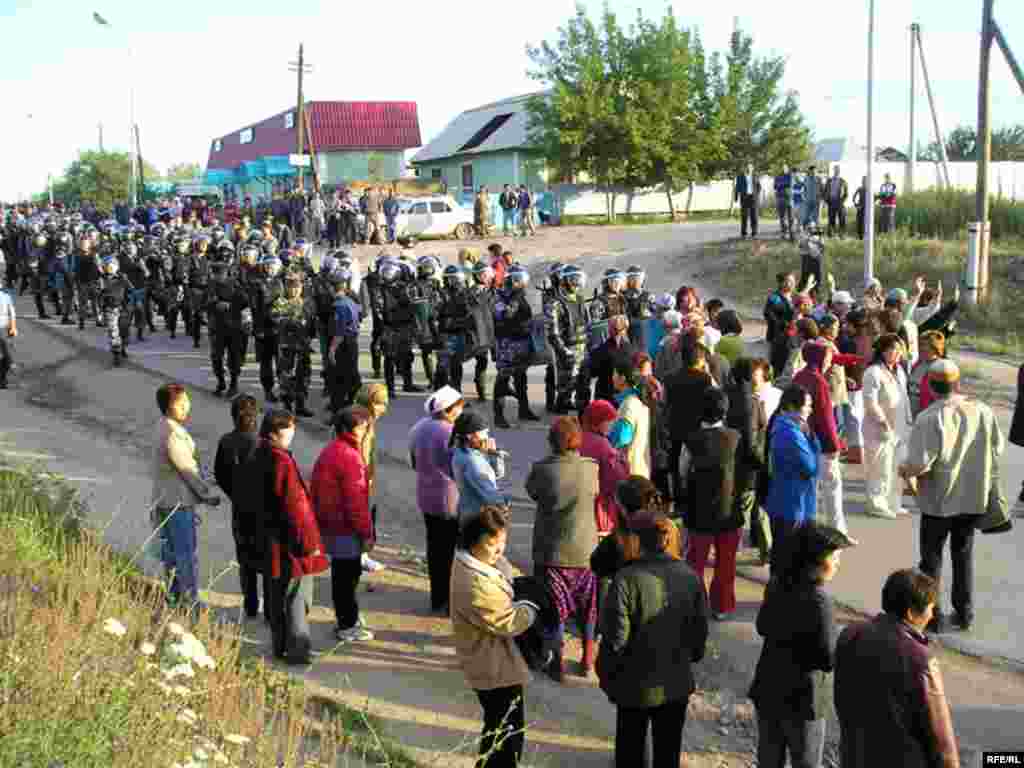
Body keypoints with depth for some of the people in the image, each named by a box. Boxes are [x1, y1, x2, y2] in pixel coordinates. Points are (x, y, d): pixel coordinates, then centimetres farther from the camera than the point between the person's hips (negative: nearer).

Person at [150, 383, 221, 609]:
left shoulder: (165, 428, 8)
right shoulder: (172, 434, -22)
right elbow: (187, 469, -18)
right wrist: (208, 494, -7)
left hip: (165, 500, 10)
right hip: (178, 503, -10)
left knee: (171, 551, 18)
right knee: (187, 555, -1)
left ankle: (174, 595, 30)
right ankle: (190, 601, 5)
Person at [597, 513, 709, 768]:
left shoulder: (626, 579, -22)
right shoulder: (690, 576, -8)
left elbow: (616, 636, -19)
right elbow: (700, 628, 2)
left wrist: (605, 673, -2)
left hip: (635, 686, -3)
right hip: (677, 684, 3)